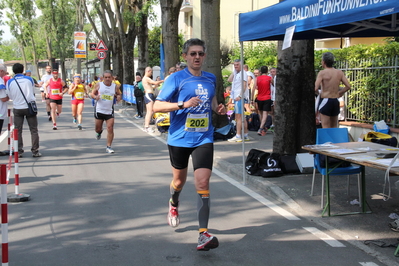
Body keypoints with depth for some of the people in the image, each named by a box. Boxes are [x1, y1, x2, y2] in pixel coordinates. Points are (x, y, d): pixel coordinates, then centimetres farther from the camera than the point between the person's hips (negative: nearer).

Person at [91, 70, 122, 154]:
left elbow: (119, 94, 14)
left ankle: (108, 147, 1)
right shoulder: (98, 85, -1)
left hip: (109, 111, 0)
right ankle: (99, 132, 49)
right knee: (98, 128, 10)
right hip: (99, 110, 0)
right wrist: (95, 97, -17)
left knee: (110, 128, -8)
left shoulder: (115, 86, 1)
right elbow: (92, 94, 5)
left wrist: (118, 97, -10)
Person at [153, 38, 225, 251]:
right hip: (179, 139, -1)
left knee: (202, 183, -12)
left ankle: (203, 235, -11)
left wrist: (218, 108, 2)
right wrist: (184, 104, -24)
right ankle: (173, 205, 54)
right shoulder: (176, 79, -8)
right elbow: (157, 106, -12)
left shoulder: (210, 79, 6)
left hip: (204, 139, 2)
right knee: (179, 180, 18)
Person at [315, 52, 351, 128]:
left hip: (325, 101, -5)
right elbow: (348, 86, 3)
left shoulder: (322, 73, -10)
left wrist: (316, 92, 4)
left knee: (326, 128, -3)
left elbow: (315, 88, -19)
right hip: (336, 101, 6)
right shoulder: (339, 72, 5)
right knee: (334, 128, 15)